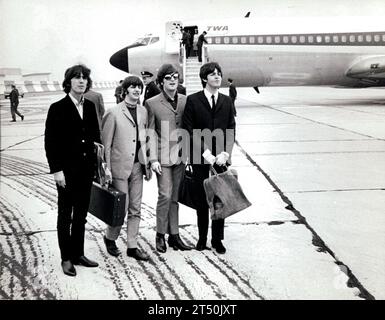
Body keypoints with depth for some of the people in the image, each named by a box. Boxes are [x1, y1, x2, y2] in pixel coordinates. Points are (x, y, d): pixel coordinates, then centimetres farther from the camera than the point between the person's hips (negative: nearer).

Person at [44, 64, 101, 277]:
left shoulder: (90, 107, 7)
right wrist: (56, 170, -14)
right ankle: (66, 258, 17)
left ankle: (78, 254, 25)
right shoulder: (58, 108, -8)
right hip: (67, 170, -5)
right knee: (65, 215, 7)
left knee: (81, 215, 13)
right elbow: (50, 142, -10)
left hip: (86, 169, 5)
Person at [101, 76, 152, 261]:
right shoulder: (113, 113, -7)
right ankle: (110, 238, 25)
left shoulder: (143, 112, 8)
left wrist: (147, 164, 10)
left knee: (135, 209, 9)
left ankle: (132, 246, 19)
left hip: (138, 166, 5)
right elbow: (106, 144, -6)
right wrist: (106, 169, -10)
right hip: (120, 166, -5)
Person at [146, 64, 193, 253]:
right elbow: (151, 133, -1)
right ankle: (160, 235, 11)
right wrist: (153, 158, -7)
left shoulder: (185, 101, 9)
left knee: (176, 196, 9)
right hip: (163, 157, -3)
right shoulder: (152, 103, 0)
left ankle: (174, 235, 18)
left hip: (181, 156, 3)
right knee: (165, 195, -5)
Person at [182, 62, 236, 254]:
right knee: (202, 200, 6)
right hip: (200, 158, -2)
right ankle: (202, 238, 20)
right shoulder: (193, 100, -2)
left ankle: (217, 239, 17)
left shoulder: (226, 101, 10)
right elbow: (189, 130, -6)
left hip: (221, 158, 3)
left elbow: (231, 130, 8)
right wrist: (206, 153, -13)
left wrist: (225, 153, -6)